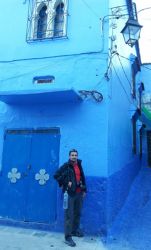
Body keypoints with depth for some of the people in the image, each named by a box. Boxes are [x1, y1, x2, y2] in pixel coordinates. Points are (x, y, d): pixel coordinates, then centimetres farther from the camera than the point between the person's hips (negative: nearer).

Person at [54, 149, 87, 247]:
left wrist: (84, 190, 13)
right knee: (69, 215, -2)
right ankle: (68, 237, 6)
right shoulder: (66, 166, -10)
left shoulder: (79, 165, 9)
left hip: (79, 193, 7)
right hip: (70, 193, -6)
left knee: (78, 213, 17)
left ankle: (75, 230, 35)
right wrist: (66, 182, -14)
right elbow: (56, 175, -12)